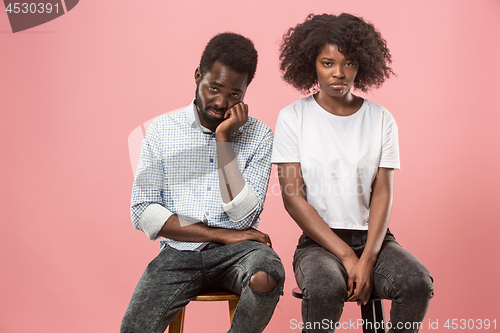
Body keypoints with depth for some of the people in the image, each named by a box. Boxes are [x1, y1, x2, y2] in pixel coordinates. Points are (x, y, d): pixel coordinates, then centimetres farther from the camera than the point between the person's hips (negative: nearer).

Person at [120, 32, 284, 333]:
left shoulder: (259, 135, 2)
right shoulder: (162, 130, 4)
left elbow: (243, 217, -9)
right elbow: (144, 213, -2)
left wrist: (224, 138, -12)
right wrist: (221, 235, -9)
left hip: (237, 251, 1)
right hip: (180, 252, 0)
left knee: (266, 277, -33)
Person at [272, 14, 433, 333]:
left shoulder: (381, 119, 5)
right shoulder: (293, 118, -1)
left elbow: (383, 194, 0)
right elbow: (293, 197, -6)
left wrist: (367, 260, -15)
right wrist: (346, 256, -14)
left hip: (372, 236, 3)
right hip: (319, 240, -2)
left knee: (419, 283, -26)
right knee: (326, 289, -35)